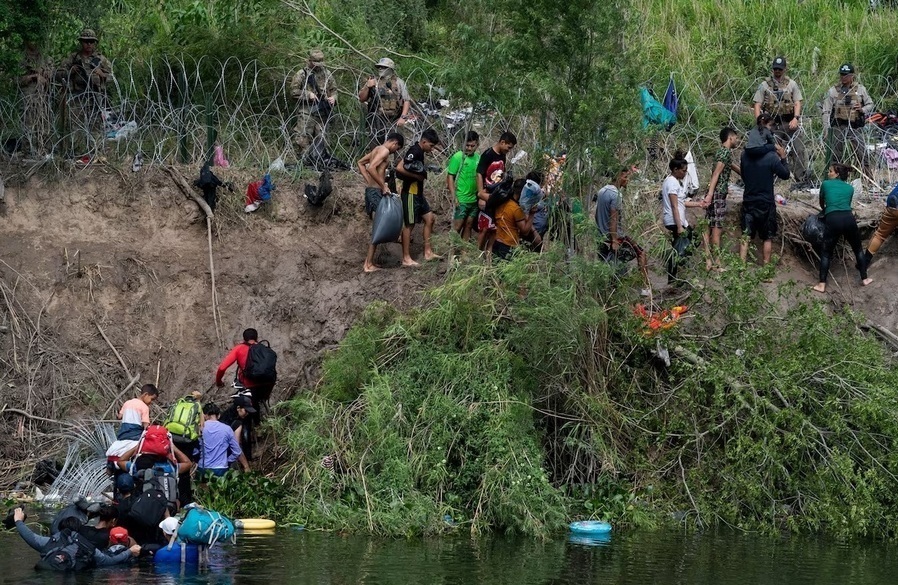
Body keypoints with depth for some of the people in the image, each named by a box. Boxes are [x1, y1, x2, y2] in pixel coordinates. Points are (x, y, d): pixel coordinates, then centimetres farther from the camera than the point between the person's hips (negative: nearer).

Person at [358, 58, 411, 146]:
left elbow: (406, 101, 2)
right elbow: (361, 99, 7)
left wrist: (403, 117, -10)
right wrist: (367, 87, -9)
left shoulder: (399, 83, 6)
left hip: (393, 122, -1)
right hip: (376, 121, 1)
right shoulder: (373, 82, 9)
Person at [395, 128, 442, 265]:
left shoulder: (419, 152, 10)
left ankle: (428, 252, 17)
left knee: (429, 218, 12)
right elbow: (399, 168, -28)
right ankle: (406, 258, 3)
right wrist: (417, 176, -18)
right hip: (410, 193, -10)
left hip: (418, 193, 10)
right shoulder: (414, 151, -19)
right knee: (409, 224, -3)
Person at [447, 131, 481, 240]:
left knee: (468, 225, 12)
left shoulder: (478, 158, 5)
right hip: (461, 200, -5)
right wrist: (454, 197, -14)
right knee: (457, 227, -4)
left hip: (474, 199, 5)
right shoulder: (458, 157, -9)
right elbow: (450, 177, -9)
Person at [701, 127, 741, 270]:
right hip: (718, 194, -10)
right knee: (717, 228, -6)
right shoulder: (726, 152, -11)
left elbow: (735, 167, 35)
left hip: (713, 194, 10)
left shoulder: (722, 152, 19)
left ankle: (708, 262, 12)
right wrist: (710, 194, -29)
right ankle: (716, 264, -4)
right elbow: (716, 174, -21)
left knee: (710, 228, 9)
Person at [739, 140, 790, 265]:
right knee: (767, 238, 10)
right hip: (766, 203, -3)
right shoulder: (772, 157, -16)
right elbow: (785, 175, -4)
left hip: (748, 202, 3)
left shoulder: (745, 155, -2)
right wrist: (783, 158, 5)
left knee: (745, 236, 7)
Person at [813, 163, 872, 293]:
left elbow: (821, 203, 31)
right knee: (858, 250, 22)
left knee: (826, 253, 8)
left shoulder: (825, 184, 16)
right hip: (849, 218, 2)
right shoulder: (850, 188, 22)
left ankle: (822, 285, 1)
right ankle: (864, 279, 27)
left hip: (833, 220, -2)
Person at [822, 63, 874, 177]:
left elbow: (870, 104, 15)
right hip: (838, 128, 0)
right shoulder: (833, 91, 4)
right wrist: (826, 128, -6)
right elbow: (826, 111, 2)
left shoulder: (860, 89, 8)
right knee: (836, 155, 4)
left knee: (862, 154, -3)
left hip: (855, 128, 0)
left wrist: (863, 110, -7)